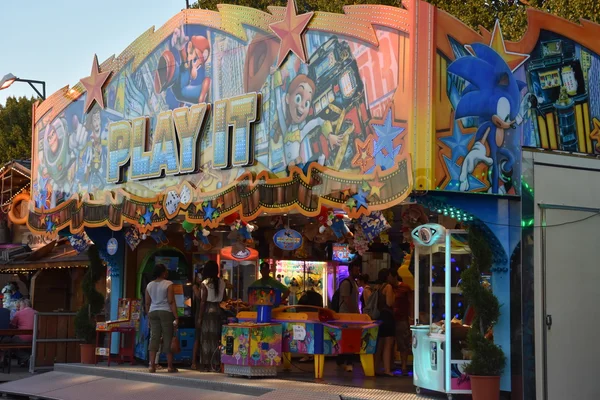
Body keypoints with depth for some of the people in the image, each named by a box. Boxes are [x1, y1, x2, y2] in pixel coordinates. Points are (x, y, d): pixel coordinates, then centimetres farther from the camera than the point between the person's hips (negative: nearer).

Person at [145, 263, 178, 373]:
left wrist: (149, 315, 19)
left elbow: (147, 303, 11)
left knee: (154, 338, 4)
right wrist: (176, 317, -10)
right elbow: (171, 302, -12)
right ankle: (170, 366, 2)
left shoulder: (149, 285, 10)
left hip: (153, 313, 5)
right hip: (166, 312, -5)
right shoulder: (168, 284, -7)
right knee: (168, 338, 0)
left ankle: (152, 365, -2)